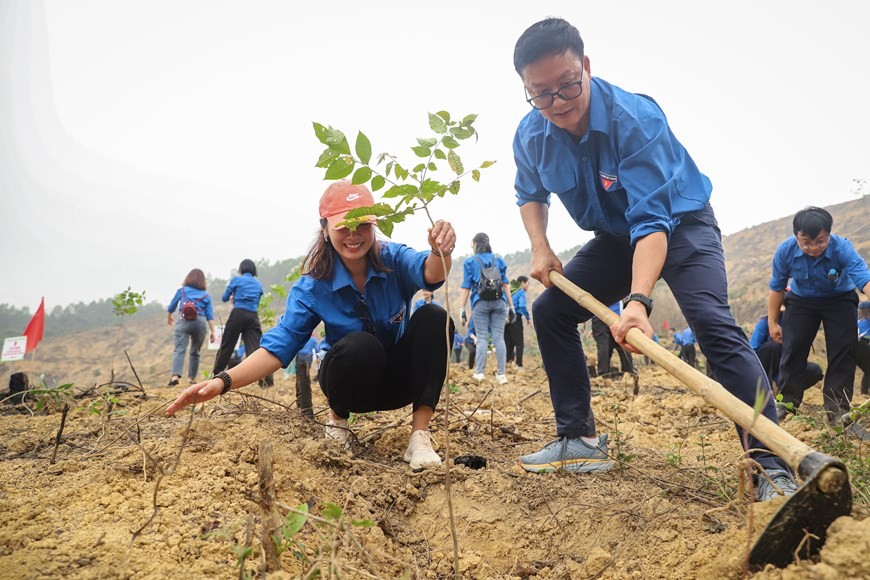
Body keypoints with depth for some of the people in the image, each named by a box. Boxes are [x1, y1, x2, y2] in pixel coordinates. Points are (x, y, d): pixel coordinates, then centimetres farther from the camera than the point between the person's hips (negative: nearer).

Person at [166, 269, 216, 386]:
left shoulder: (181, 291, 13)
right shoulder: (206, 295, 14)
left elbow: (170, 308, 19)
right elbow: (210, 315, 5)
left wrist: (170, 318, 39)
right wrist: (212, 331, 4)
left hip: (184, 320, -2)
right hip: (201, 322, 2)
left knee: (179, 350, -12)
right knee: (195, 352, 16)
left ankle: (175, 376, -31)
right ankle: (192, 378, 19)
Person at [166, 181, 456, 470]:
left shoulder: (394, 259, -17)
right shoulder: (313, 286, -16)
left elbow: (429, 274, -38)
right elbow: (280, 344, -21)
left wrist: (441, 252, -64)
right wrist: (224, 381, -37)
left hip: (402, 377, 2)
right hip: (352, 383, -1)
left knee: (433, 317, -27)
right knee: (361, 345, -37)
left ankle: (420, 435, -24)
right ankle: (337, 418, -4)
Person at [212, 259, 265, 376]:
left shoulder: (236, 279, 6)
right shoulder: (258, 284, 17)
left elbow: (224, 298, 12)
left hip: (238, 314, -2)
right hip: (253, 316, 2)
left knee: (226, 345, 10)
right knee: (255, 347, -6)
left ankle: (215, 375, 20)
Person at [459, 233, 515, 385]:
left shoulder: (470, 262, 6)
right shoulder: (499, 260, 14)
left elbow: (466, 287, 1)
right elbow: (505, 284, 9)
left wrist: (462, 308, 2)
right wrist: (511, 306, 11)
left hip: (480, 303, -2)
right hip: (499, 302, 2)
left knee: (482, 337, 0)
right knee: (499, 337, 0)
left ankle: (479, 373, -2)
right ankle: (501, 374, -2)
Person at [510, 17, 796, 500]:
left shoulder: (635, 118, -32)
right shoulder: (531, 137, -15)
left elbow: (651, 220, -39)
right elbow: (530, 195, 7)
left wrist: (637, 301, -53)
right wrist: (539, 247, -11)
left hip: (680, 224, -5)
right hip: (615, 237, 6)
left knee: (713, 324, -27)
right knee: (550, 310, -3)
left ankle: (773, 468, -25)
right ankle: (579, 440, 5)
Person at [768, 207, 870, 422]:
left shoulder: (842, 248, -34)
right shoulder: (785, 251, -28)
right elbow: (777, 288, -11)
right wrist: (772, 322, -8)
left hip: (839, 299, -1)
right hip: (801, 300, 1)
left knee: (843, 350, -10)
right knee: (792, 348, -4)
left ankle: (837, 406, -2)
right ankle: (787, 401, 8)